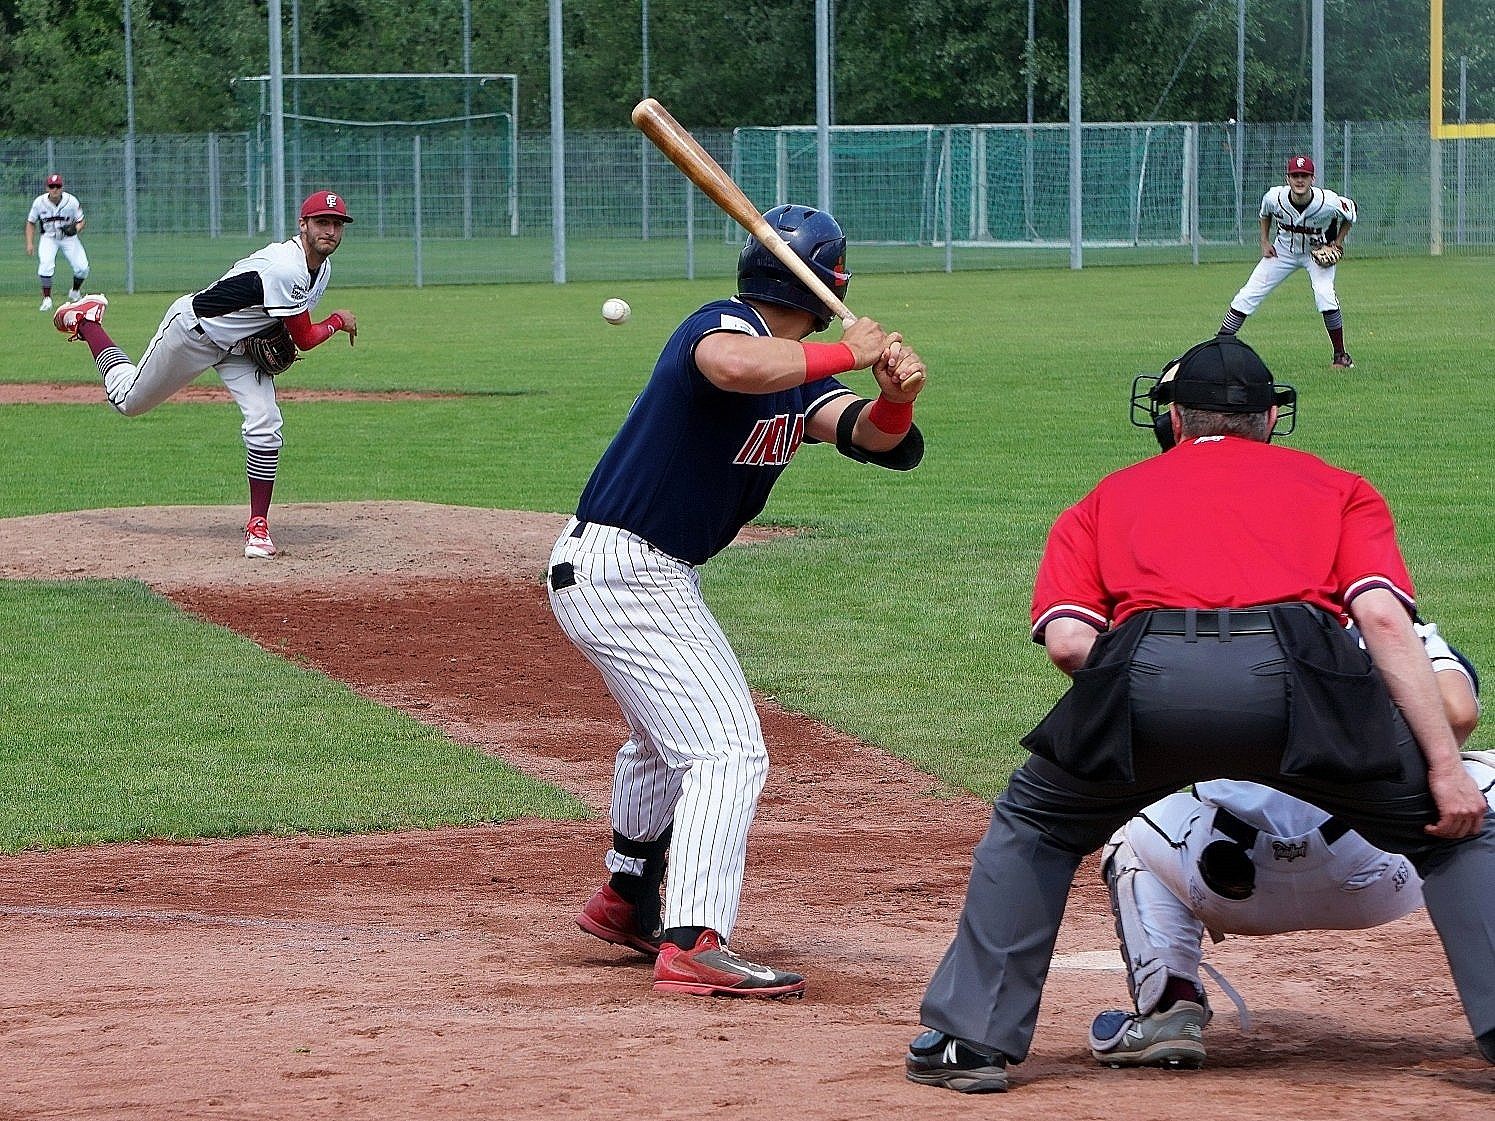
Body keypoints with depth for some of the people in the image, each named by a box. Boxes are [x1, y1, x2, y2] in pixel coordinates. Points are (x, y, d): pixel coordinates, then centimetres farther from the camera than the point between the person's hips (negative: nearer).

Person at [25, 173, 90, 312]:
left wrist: (76, 229, -28)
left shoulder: (71, 201, -16)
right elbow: (31, 222, 2)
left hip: (69, 237, 0)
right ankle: (47, 299, -13)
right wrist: (30, 243, -7)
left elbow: (81, 221, -5)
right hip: (48, 238, 0)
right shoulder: (39, 202, -13)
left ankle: (76, 291, 22)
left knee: (82, 268, -11)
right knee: (46, 265, -26)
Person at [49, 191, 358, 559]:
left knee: (265, 427, -14)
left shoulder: (322, 269, -5)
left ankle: (258, 525, -3)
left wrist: (277, 336, -7)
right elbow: (305, 339, -29)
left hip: (241, 345, 7)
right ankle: (86, 320, 38)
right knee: (129, 400, 14)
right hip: (192, 331, -7)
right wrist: (337, 321, -12)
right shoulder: (284, 270, -36)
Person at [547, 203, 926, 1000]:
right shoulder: (725, 327, -19)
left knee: (666, 739, 30)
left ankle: (626, 900, 49)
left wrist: (895, 395, -27)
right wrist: (850, 355, -34)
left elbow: (876, 440, -5)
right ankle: (693, 946, -25)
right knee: (726, 749, -16)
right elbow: (733, 366, -44)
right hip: (623, 571, -11)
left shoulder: (801, 377, 8)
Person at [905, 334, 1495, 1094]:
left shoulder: (1109, 497, 33)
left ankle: (972, 1039, 24)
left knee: (1033, 829, 29)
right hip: (1296, 675, -1)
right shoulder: (1337, 488, 30)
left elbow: (1068, 641, 14)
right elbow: (1383, 617, 10)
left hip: (1145, 677, 1)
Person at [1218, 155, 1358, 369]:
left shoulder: (1329, 203, -30)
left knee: (1324, 294, -27)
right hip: (1283, 251, 2)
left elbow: (1350, 212, -6)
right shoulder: (1274, 198, -23)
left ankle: (1341, 356, -13)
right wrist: (1265, 242, -4)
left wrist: (1338, 243, -12)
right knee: (1248, 295, -7)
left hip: (1318, 253, -2)